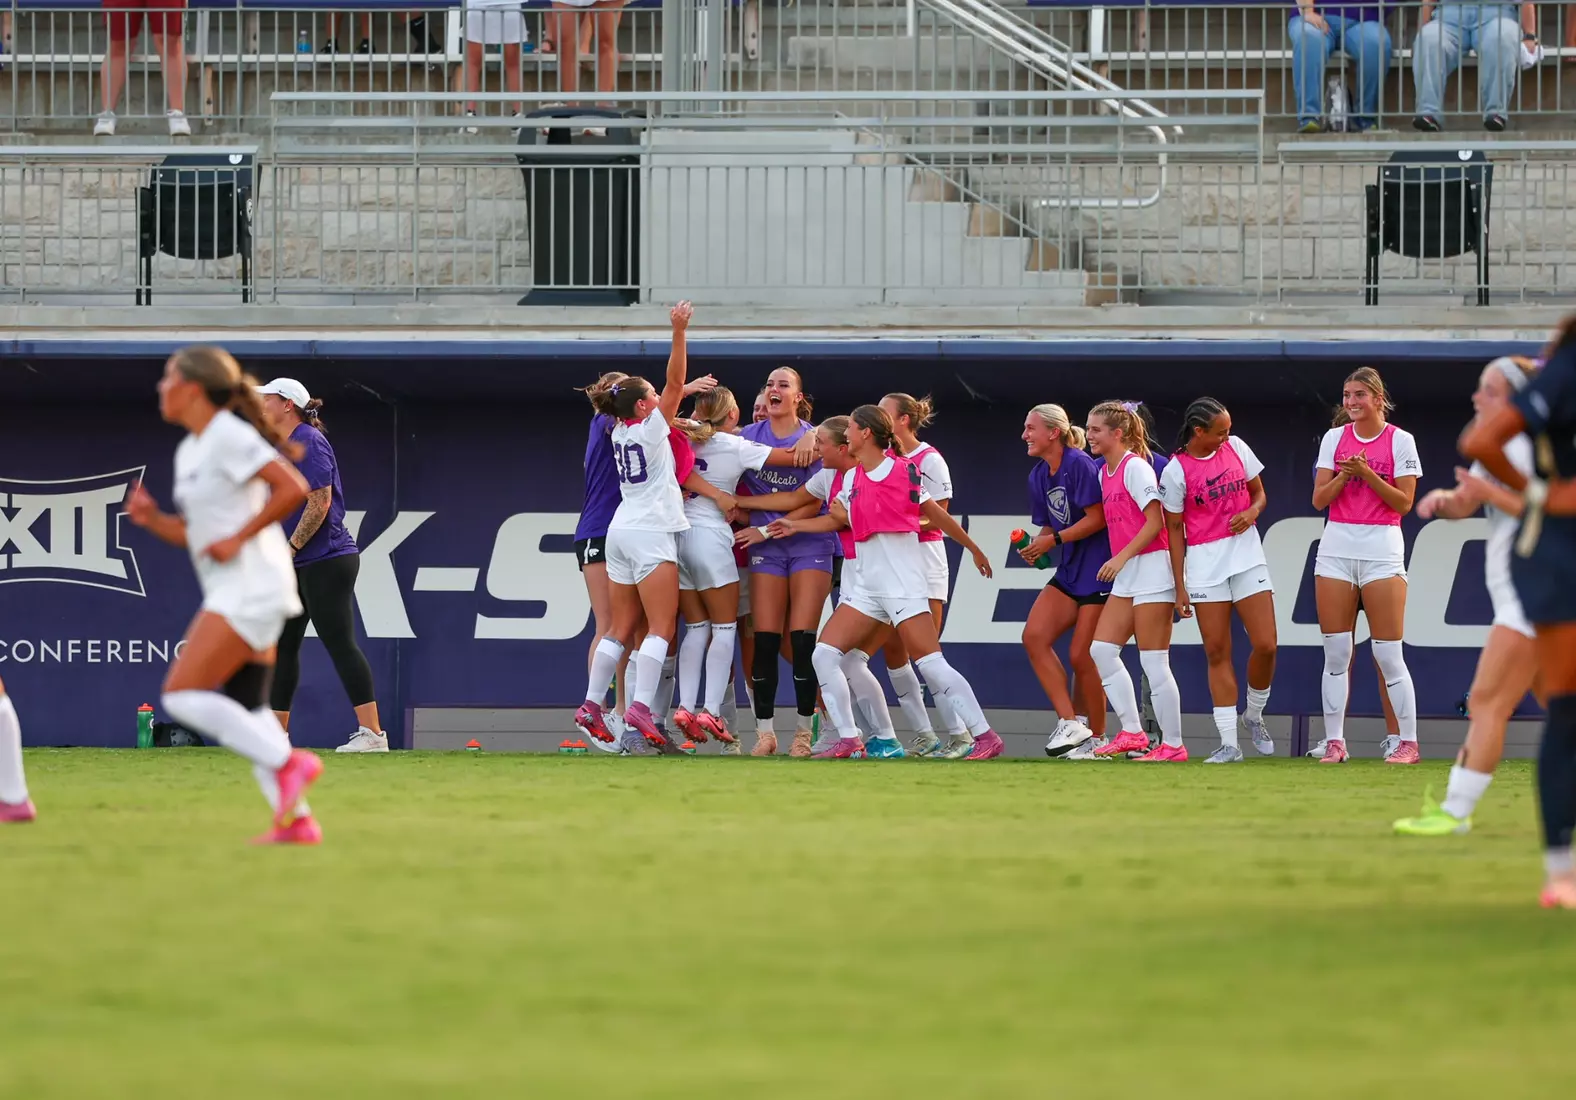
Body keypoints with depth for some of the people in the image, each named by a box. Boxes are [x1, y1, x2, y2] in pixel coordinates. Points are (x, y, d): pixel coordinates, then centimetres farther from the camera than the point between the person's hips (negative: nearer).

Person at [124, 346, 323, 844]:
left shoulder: (228, 437, -13)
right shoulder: (188, 451, 16)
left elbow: (293, 489, -21)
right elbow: (196, 535, 22)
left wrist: (238, 538, -19)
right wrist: (152, 519, 4)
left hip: (251, 588, -10)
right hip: (234, 592, 10)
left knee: (182, 695, -14)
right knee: (244, 709, 10)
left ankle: (287, 764, -13)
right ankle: (297, 819, 8)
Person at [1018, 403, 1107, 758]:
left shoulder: (1079, 465, -15)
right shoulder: (1038, 476, 11)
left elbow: (1097, 518, -18)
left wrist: (1054, 540, -19)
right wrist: (1035, 547, -2)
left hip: (1098, 572, -8)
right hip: (1068, 571, 8)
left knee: (1081, 656, -6)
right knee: (1034, 636, -9)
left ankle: (1096, 738, 9)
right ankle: (1070, 723, -8)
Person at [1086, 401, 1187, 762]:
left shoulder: (1135, 467, -11)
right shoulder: (1104, 473, 15)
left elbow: (1155, 522, -16)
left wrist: (1122, 557, -19)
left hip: (1150, 566, -9)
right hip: (1125, 575, 9)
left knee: (1153, 662, -7)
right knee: (1101, 650, 3)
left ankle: (1173, 745, -1)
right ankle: (1132, 732, 6)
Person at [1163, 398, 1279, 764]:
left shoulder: (1236, 447, 3)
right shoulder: (1176, 471, -7)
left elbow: (1259, 493, 15)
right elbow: (1174, 529, -2)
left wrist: (1252, 511, -10)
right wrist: (1180, 587, -4)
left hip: (1246, 554, 3)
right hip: (1205, 562, -3)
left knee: (1265, 645, -6)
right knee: (1217, 653, -2)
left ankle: (1254, 716, 20)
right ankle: (1229, 743, 1)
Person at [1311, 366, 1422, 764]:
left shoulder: (1400, 441, -2)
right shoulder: (1335, 438, 8)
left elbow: (1404, 503, -7)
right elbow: (1319, 499, 4)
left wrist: (1367, 474, -17)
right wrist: (1344, 475, -13)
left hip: (1381, 548, -3)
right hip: (1337, 546, 3)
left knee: (1388, 654, -5)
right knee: (1335, 653, 2)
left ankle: (1408, 743, 0)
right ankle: (1334, 742, 6)